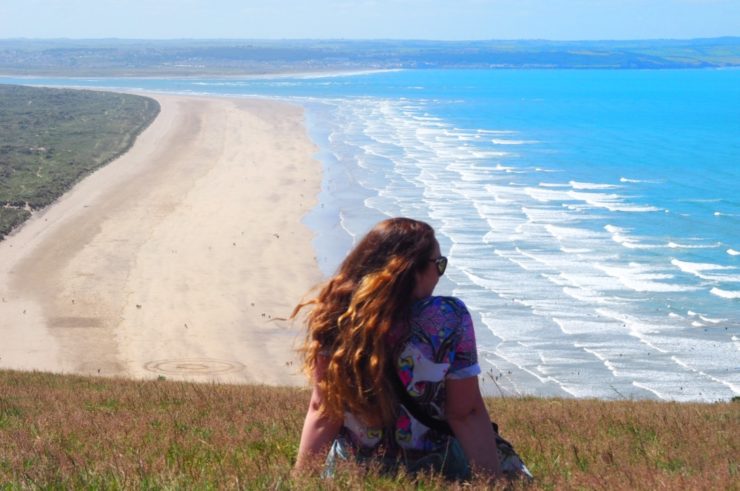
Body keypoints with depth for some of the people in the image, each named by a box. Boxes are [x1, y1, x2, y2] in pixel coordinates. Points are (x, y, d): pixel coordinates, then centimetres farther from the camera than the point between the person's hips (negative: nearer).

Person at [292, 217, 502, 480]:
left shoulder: (333, 316, -14)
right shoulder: (449, 318, -21)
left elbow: (322, 410, -11)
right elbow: (466, 413, -17)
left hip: (348, 470, 4)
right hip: (434, 472, -4)